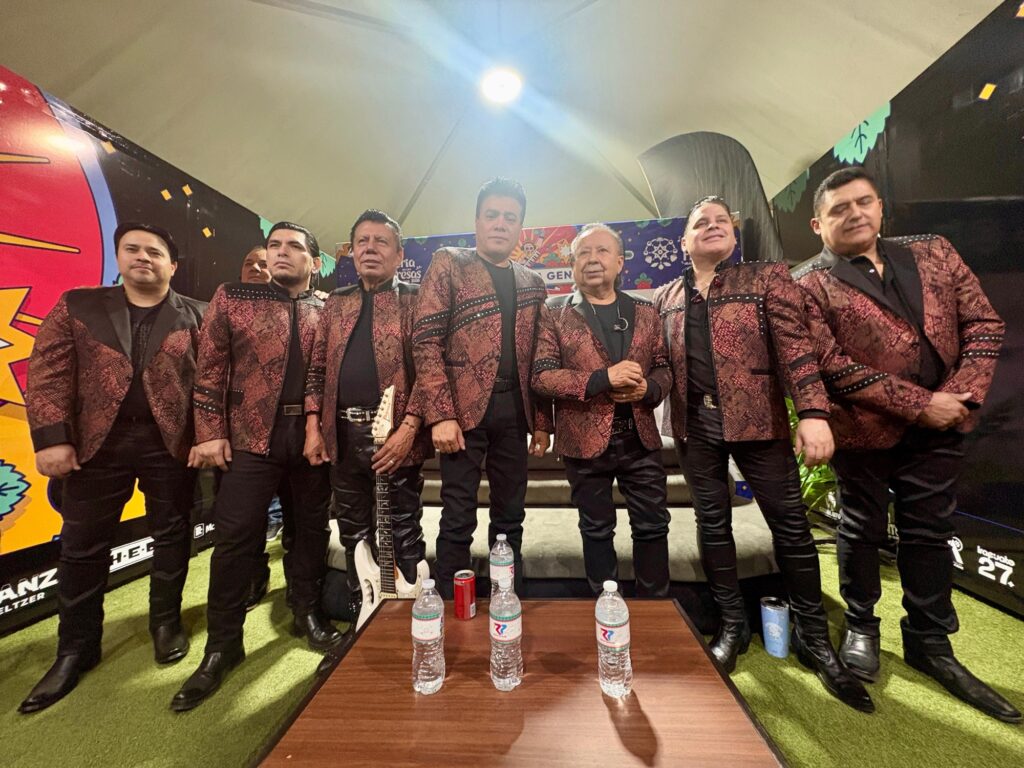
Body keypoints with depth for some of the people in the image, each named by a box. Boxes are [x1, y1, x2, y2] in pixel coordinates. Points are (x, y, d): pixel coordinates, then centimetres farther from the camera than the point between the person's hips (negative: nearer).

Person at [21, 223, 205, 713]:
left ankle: (167, 621, 30)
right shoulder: (77, 306, 7)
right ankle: (75, 650, 29)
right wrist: (51, 437, -9)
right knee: (82, 545, 10)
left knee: (172, 537, 10)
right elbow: (47, 372, 1)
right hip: (98, 441, 2)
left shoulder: (195, 316, 3)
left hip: (171, 443, -1)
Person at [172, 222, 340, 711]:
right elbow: (209, 370, 2)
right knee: (234, 536, 3)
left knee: (311, 529, 11)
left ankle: (308, 615, 31)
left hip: (313, 435, 1)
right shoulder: (232, 298, 6)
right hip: (250, 435, -1)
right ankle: (223, 645, 22)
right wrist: (211, 433, -5)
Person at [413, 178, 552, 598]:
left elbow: (538, 358, 14)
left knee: (510, 519, 13)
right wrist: (441, 415, -15)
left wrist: (542, 421, 8)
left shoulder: (532, 283, 16)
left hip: (514, 412, 5)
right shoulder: (448, 264, 2)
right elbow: (426, 341, -7)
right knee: (458, 521, 3)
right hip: (465, 409, -4)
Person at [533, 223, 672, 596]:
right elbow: (540, 377, -11)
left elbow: (664, 368, 13)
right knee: (597, 530, 13)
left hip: (641, 439, 3)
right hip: (585, 441, -3)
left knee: (653, 526, 13)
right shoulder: (555, 313, -3)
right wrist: (602, 378, -22)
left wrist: (647, 388, -11)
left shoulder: (645, 312, 8)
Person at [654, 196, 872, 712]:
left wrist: (813, 412, -19)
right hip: (694, 425, 3)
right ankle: (732, 625, 28)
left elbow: (795, 347, -9)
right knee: (712, 524, 10)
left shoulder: (767, 277, 2)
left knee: (790, 524, 4)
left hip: (757, 419, -2)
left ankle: (813, 638, 25)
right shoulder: (665, 297, 11)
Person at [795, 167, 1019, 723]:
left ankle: (929, 642, 33)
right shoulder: (811, 284, -9)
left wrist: (963, 393, -9)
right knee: (863, 531, 11)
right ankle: (861, 626, 33)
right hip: (864, 430, -4)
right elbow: (832, 366, -16)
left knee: (930, 533, 14)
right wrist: (919, 404, -17)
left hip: (939, 428, 5)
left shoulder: (933, 252, 8)